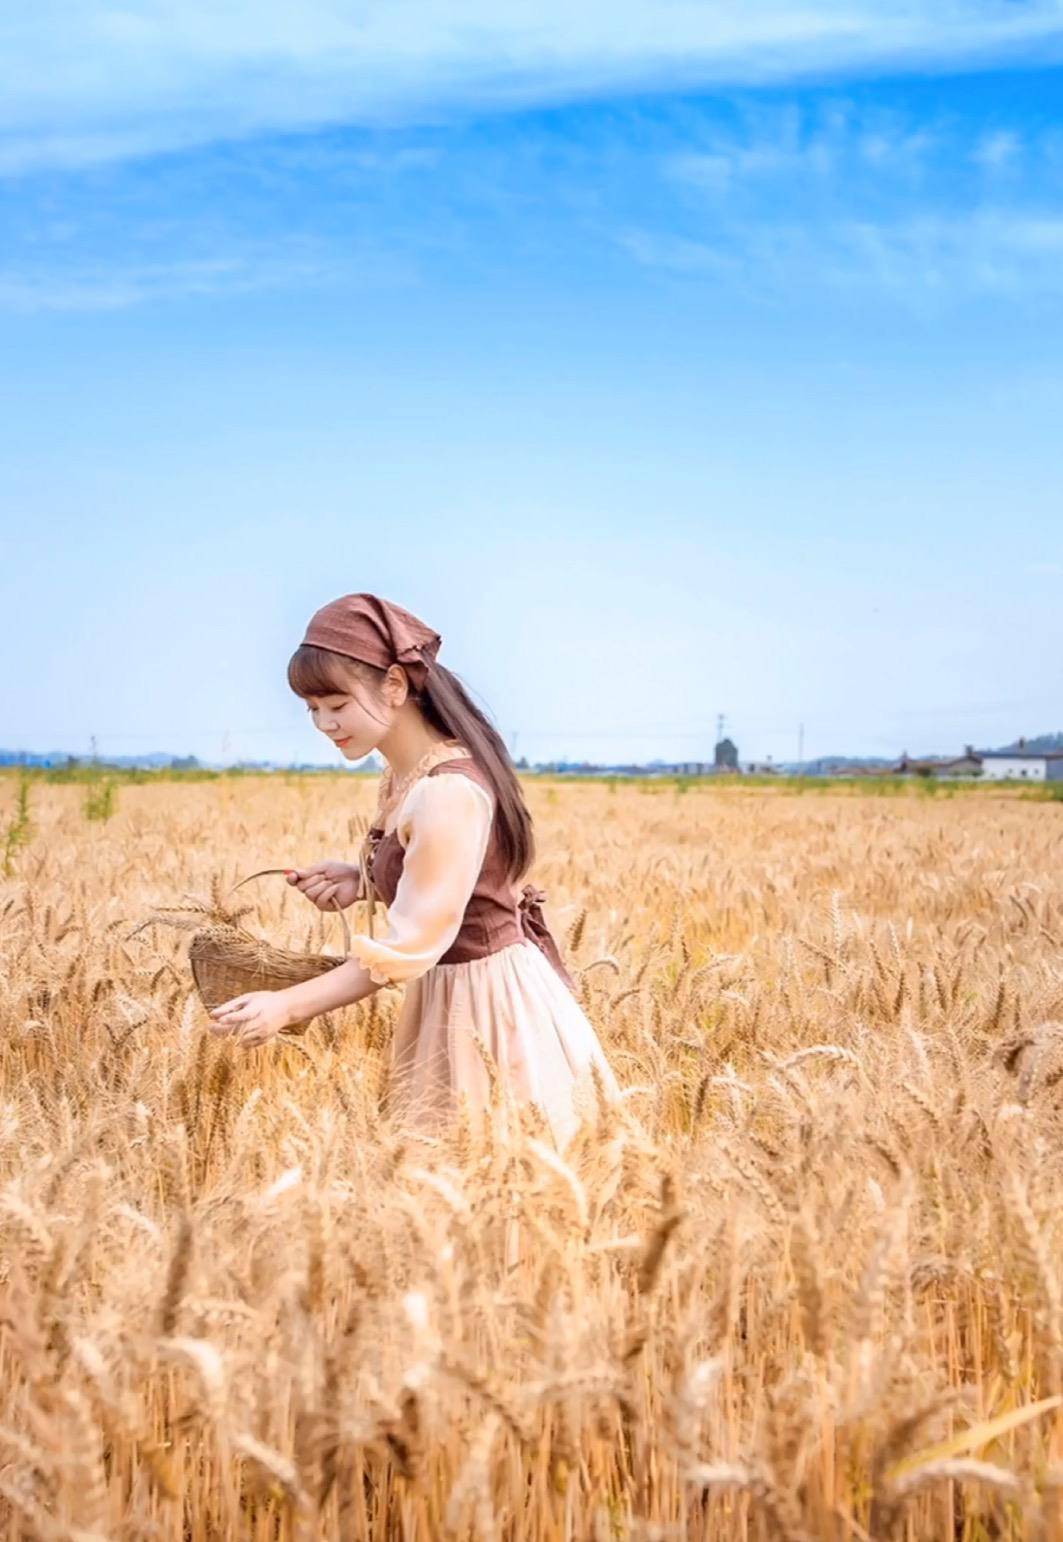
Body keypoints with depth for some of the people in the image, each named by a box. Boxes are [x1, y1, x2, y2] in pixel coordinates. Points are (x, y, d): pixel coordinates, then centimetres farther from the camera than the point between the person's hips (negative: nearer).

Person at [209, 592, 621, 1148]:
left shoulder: (446, 791, -25)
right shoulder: (402, 777, 4)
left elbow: (412, 947, -24)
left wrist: (288, 1005, -23)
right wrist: (359, 881, 1)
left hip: (487, 1001, -9)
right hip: (450, 995, 9)